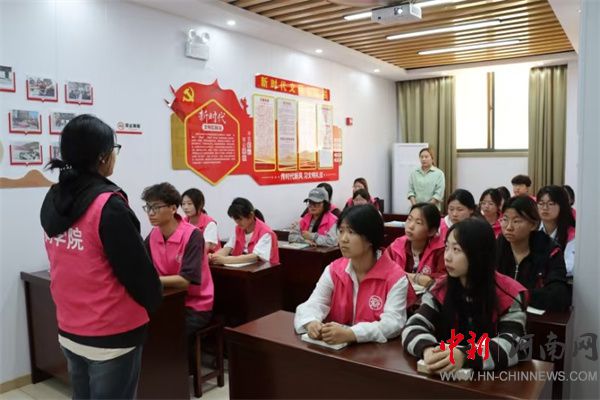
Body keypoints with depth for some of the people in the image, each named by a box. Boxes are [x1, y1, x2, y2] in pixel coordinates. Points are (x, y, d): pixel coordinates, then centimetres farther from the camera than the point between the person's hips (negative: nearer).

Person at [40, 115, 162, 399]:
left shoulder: (52, 200, 1)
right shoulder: (108, 204, -23)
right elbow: (137, 268, -18)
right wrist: (154, 303, 1)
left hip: (69, 331, 7)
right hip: (112, 336, -7)